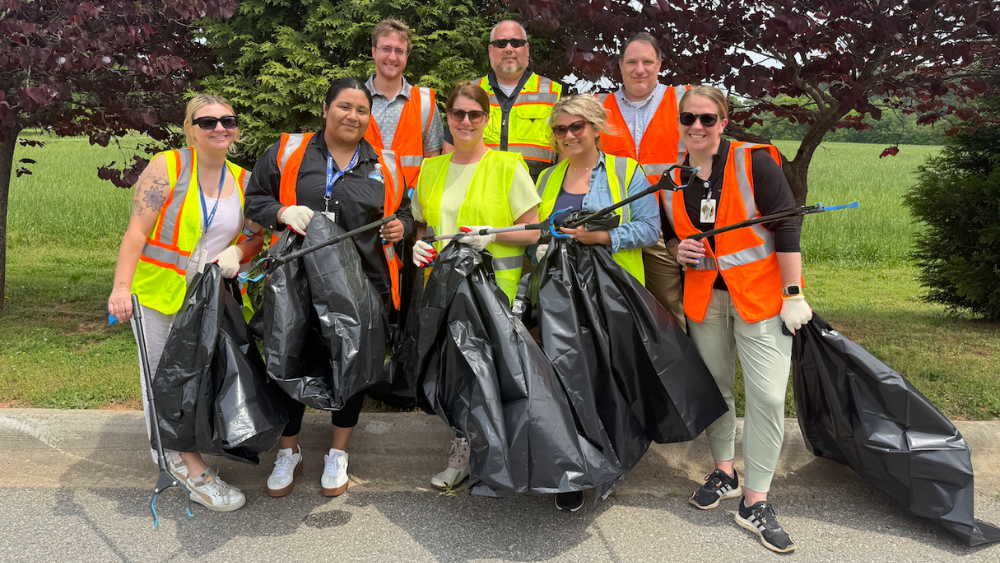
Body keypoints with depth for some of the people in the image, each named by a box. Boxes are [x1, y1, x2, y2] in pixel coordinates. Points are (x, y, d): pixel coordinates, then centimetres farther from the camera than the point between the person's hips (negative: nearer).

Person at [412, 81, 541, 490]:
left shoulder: (507, 166, -1)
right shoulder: (431, 169, 14)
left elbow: (533, 231, -2)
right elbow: (422, 225, 24)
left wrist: (490, 235, -17)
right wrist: (420, 244, 2)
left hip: (497, 283, -4)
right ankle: (462, 453, 21)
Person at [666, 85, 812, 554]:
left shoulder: (754, 162, -9)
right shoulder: (671, 178, 5)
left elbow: (785, 227, -10)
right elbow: (669, 233, 20)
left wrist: (793, 294, -13)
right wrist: (679, 251, -4)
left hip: (761, 295, -4)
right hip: (704, 297, 4)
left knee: (767, 395, -8)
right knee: (714, 387, 12)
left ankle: (755, 502, 3)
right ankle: (724, 471, 33)